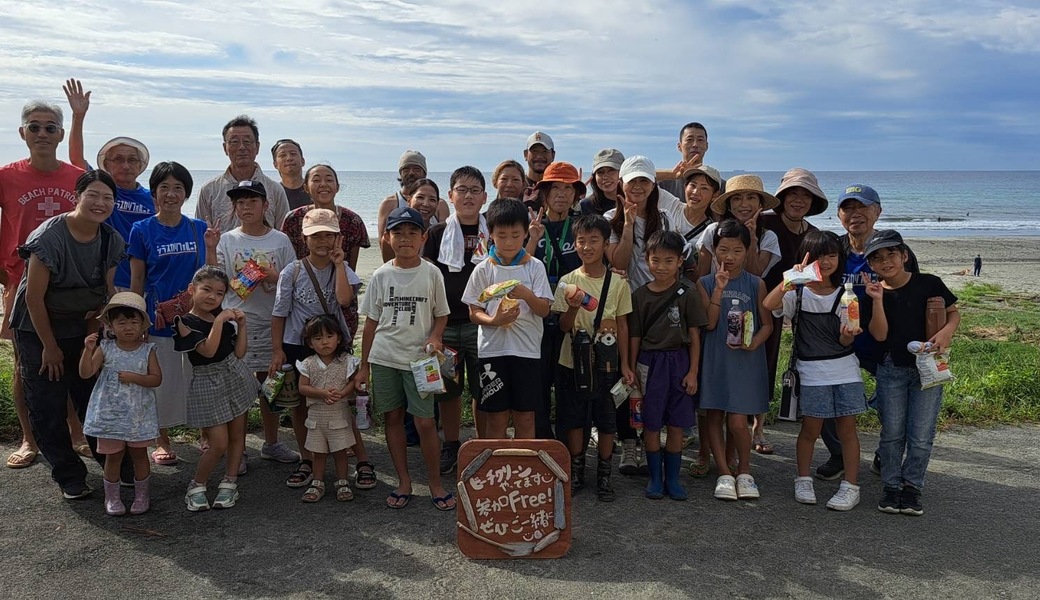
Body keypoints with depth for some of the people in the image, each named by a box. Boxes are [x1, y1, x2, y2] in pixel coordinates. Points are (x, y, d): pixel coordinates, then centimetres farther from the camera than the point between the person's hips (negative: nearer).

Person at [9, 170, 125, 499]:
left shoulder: (112, 241, -6)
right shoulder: (49, 237, -22)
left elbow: (106, 294, 1)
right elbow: (34, 296, -17)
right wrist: (50, 346, -11)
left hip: (82, 330, 4)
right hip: (38, 330, -4)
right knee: (48, 407, 1)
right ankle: (69, 476, 13)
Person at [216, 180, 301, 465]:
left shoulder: (280, 240, 2)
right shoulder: (227, 240, 1)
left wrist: (273, 276, -14)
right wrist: (210, 249, -16)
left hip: (271, 322, 1)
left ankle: (271, 443, 29)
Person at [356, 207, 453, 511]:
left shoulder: (431, 273, -1)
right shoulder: (381, 275, 3)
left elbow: (441, 314, 7)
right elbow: (371, 321, 8)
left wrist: (435, 337, -14)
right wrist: (364, 365, 8)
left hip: (419, 358, -2)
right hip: (384, 358, 2)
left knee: (425, 421, -4)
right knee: (392, 418, 9)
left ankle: (435, 482, 13)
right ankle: (404, 481, 22)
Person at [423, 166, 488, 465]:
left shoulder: (492, 233, 5)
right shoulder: (438, 233, 5)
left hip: (481, 323, -1)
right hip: (445, 323, 1)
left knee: (483, 391, 5)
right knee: (448, 390, 9)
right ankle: (450, 447, 24)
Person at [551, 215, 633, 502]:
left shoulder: (618, 283, -2)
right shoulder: (568, 281, -3)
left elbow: (622, 325, 3)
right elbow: (564, 327, -3)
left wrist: (625, 364, 2)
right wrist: (573, 308, -24)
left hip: (606, 363, 0)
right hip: (572, 362, 0)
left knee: (607, 422, 7)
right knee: (574, 420, 9)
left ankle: (604, 476, 22)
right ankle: (576, 473, 25)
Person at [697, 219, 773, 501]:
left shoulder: (756, 284, 2)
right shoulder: (705, 283, 1)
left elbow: (767, 323, 4)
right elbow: (709, 323, -8)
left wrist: (753, 343, -15)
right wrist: (719, 289, -16)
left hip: (745, 360, -1)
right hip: (714, 359, 1)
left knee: (738, 422, -5)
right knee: (714, 417, 5)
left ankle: (744, 471, 18)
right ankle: (724, 473, 18)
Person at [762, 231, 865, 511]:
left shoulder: (844, 295, 4)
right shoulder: (797, 293, -4)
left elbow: (845, 341, -1)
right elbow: (768, 305, -26)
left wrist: (848, 335, -24)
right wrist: (789, 279, -37)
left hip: (845, 369, 2)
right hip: (812, 372, -2)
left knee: (847, 428, 5)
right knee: (811, 428, 4)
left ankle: (851, 485, 15)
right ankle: (803, 480, 22)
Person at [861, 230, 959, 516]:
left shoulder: (929, 284, -5)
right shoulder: (874, 293, -3)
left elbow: (954, 313, 6)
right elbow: (879, 334, -12)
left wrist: (946, 332, -14)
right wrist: (878, 300, -21)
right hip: (891, 370, 1)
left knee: (921, 436, 0)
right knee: (892, 433, 6)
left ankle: (912, 487, 17)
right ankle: (892, 486, 20)